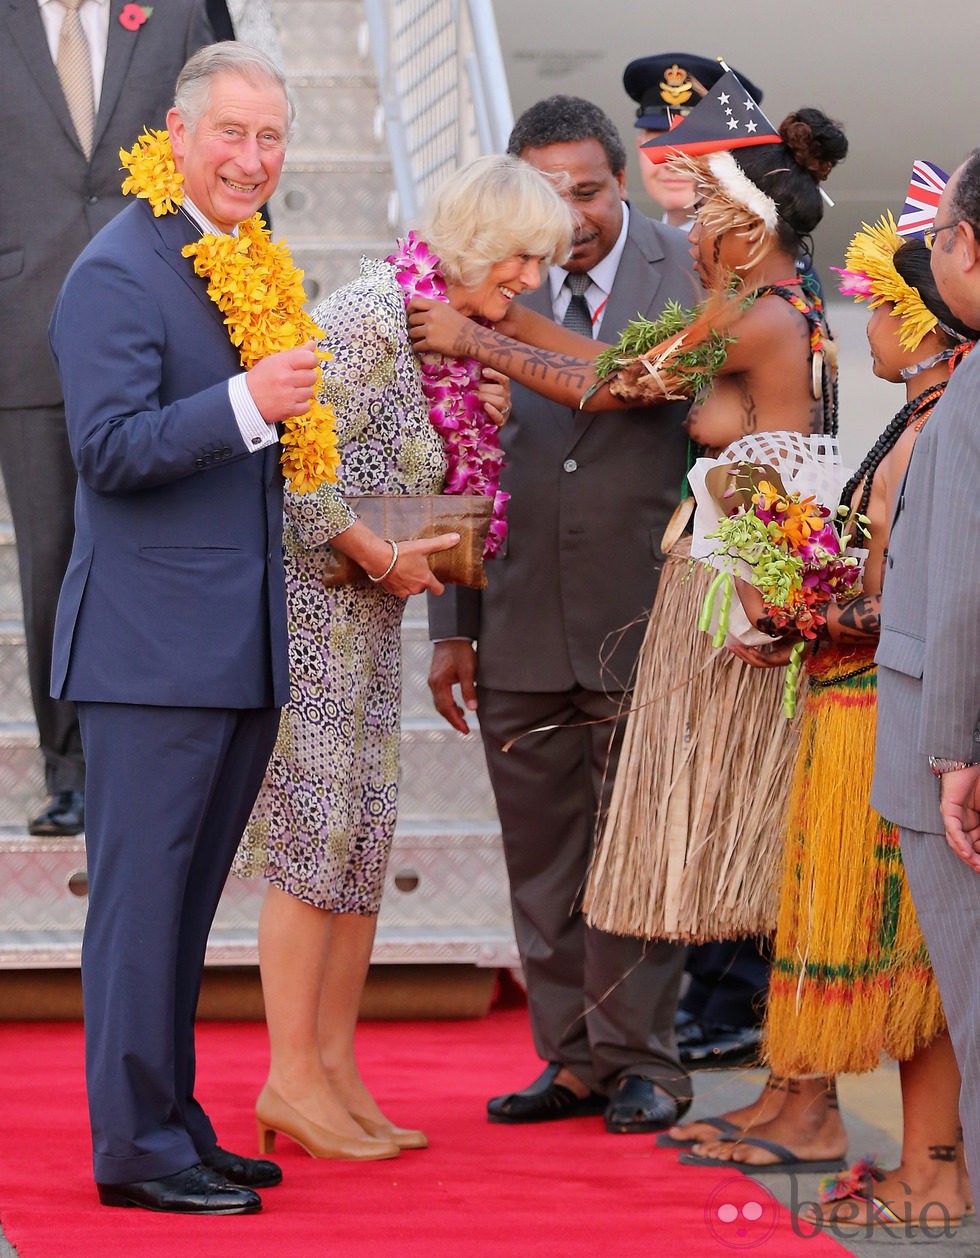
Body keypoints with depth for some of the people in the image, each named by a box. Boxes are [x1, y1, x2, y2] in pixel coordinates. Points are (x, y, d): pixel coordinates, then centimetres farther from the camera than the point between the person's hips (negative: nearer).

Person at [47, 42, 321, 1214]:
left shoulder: (255, 271, 15)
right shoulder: (118, 273, -11)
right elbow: (109, 450, -19)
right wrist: (247, 403, -29)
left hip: (243, 650, 9)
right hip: (153, 649, -8)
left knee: (185, 902, 15)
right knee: (141, 896, -3)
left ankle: (174, 1128, 22)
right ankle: (136, 1148, 2)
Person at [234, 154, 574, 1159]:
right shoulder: (371, 317, -18)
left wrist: (480, 421, 2)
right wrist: (387, 558, -16)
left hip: (364, 620, 9)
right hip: (305, 601, -9)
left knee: (365, 837, 8)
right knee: (317, 833, -7)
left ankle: (337, 1072, 13)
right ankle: (293, 1078, -2)